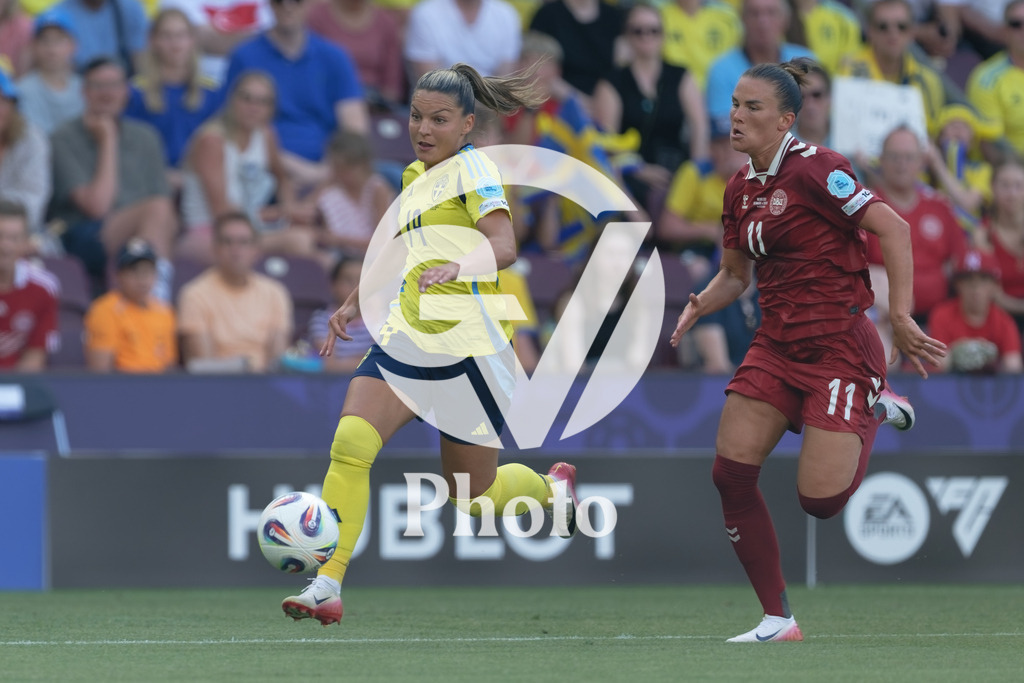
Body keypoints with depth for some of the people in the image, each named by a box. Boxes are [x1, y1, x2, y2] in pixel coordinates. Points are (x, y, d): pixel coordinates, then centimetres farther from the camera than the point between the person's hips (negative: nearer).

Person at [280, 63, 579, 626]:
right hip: (403, 341, 6)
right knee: (350, 443, -19)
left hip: (465, 343, -6)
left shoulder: (473, 168, -8)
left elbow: (502, 247, -24)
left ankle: (551, 486, 39)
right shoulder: (415, 176, 15)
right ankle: (326, 587, -20)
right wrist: (355, 303, 32)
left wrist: (457, 267, -42)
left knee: (471, 496, 6)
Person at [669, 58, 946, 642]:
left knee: (821, 500, -12)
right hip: (777, 346, 8)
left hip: (838, 344, -8)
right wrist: (697, 308, 2)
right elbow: (736, 273, 22)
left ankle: (873, 413, 19)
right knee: (731, 473, -5)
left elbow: (894, 229, -19)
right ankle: (778, 620, 5)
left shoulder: (814, 170, -14)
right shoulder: (741, 188, 10)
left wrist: (902, 317, -24)